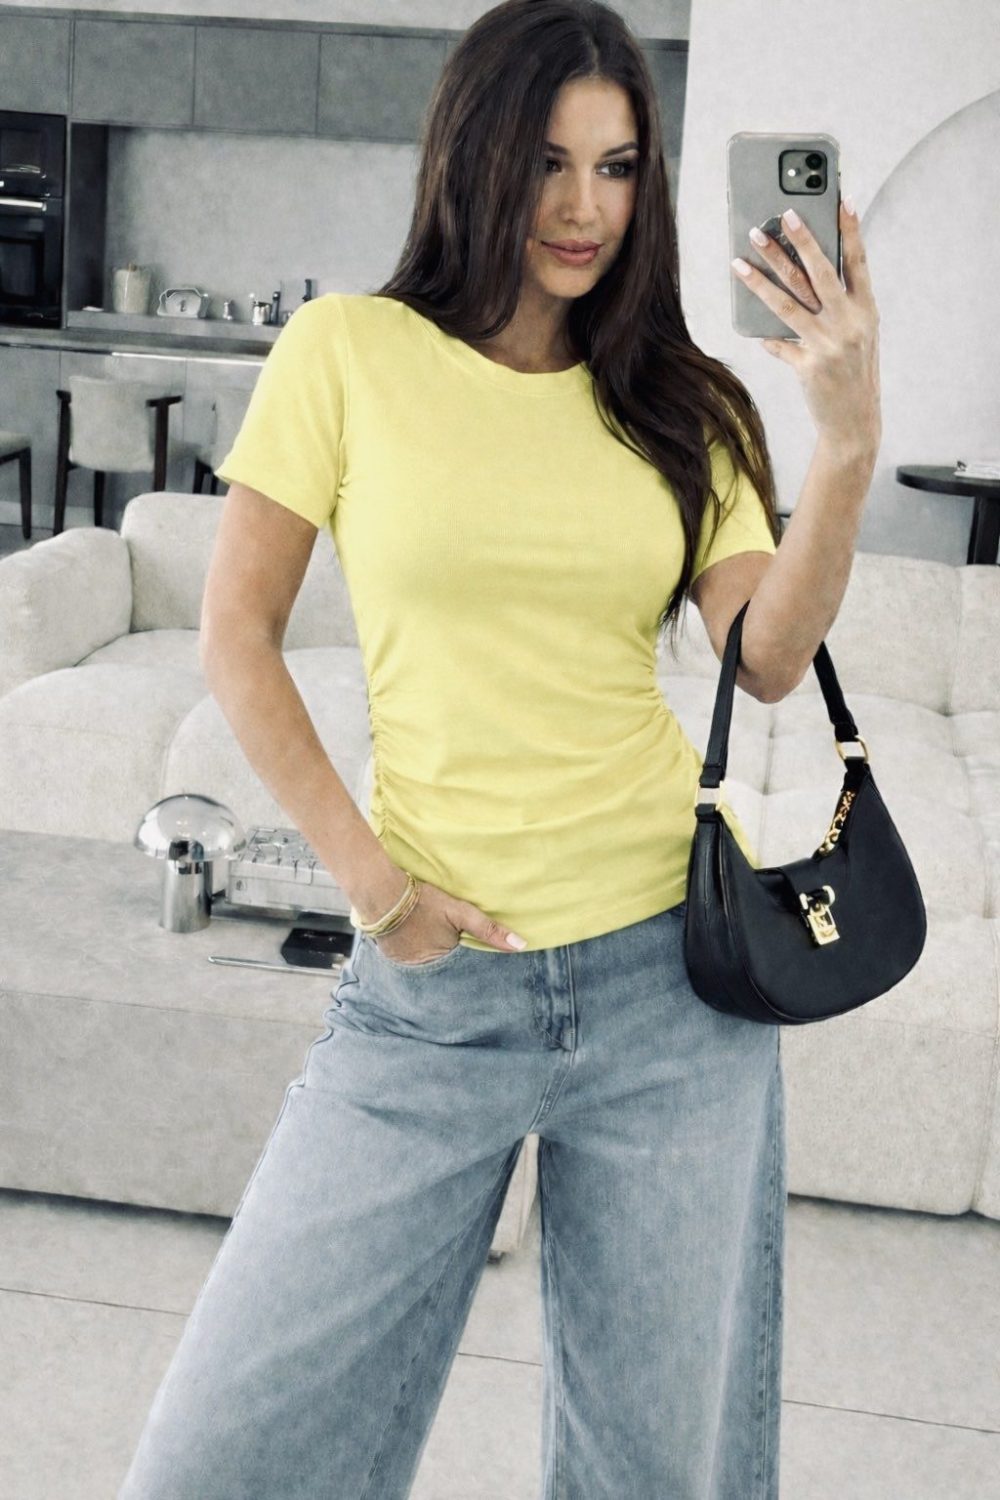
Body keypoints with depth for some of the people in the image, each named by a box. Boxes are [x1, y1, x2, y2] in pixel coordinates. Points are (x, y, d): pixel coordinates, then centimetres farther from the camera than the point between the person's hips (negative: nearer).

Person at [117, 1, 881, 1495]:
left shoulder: (677, 402, 9)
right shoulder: (350, 349, 0)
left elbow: (768, 657, -2)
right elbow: (237, 632, 0)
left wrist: (848, 442, -15)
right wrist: (367, 874, -7)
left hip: (671, 967, 3)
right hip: (434, 981, -2)